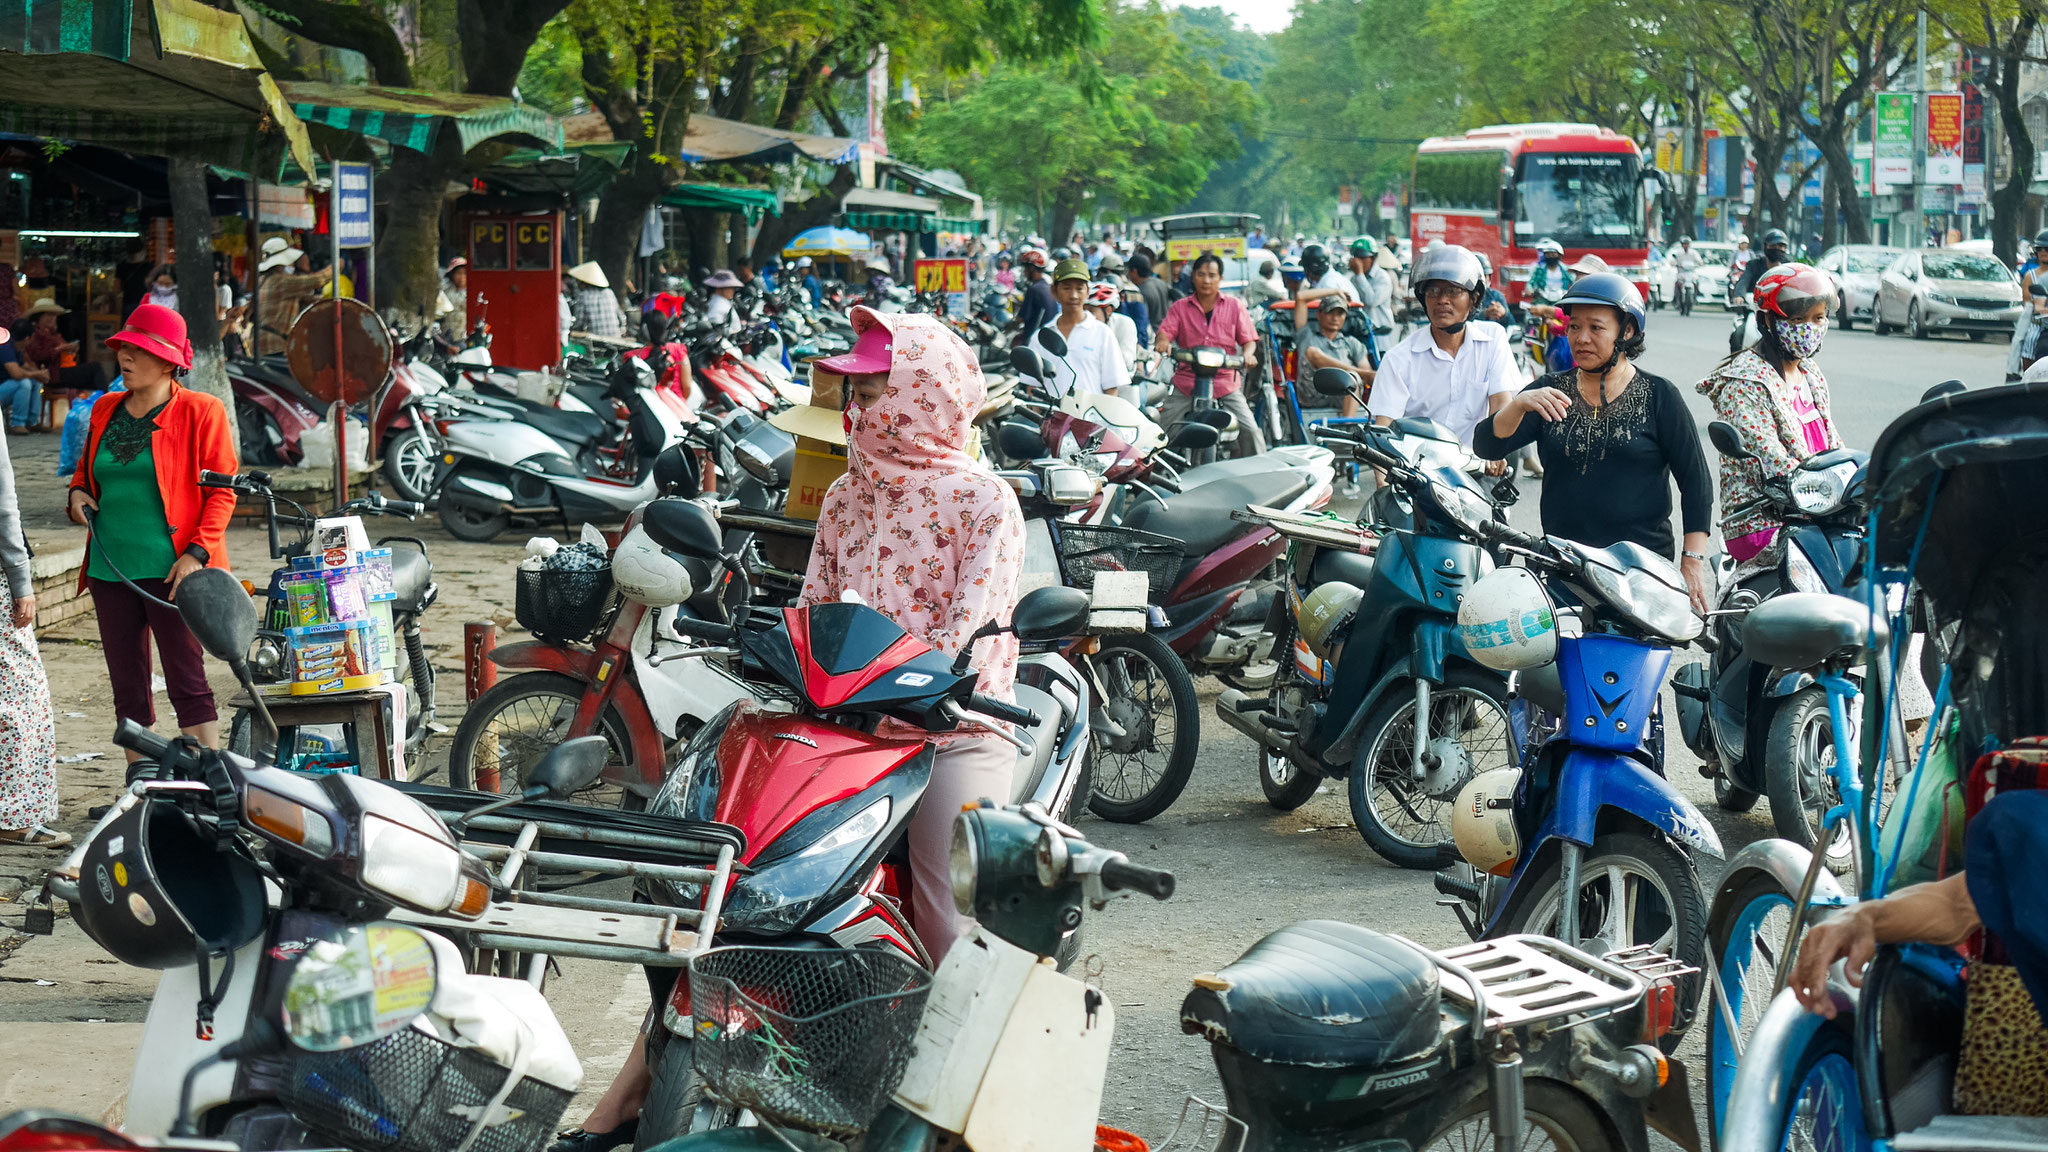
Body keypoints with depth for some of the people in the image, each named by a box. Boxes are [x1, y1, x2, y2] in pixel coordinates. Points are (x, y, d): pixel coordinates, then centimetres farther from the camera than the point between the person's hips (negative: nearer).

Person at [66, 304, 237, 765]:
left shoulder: (200, 412, -4)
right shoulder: (105, 410, 12)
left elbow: (221, 491, -6)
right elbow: (86, 465, 29)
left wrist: (198, 552, -15)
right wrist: (78, 491, 6)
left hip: (172, 570, -6)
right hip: (110, 568, 6)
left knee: (187, 683, -5)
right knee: (128, 688, 10)